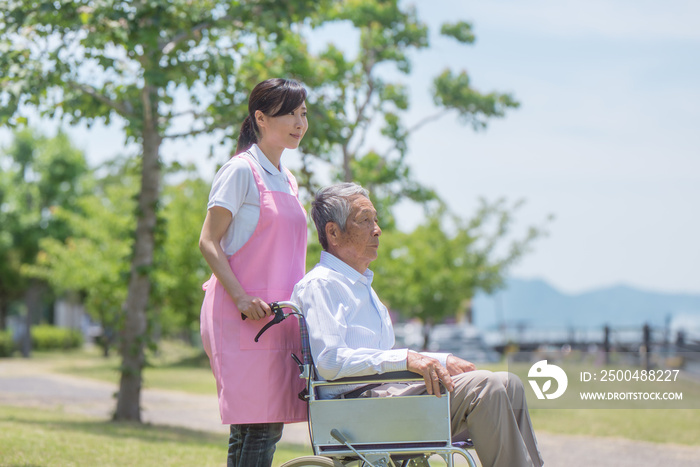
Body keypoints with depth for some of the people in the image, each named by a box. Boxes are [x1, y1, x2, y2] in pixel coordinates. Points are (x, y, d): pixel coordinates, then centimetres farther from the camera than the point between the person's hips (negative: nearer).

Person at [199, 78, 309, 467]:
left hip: (278, 318, 8)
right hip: (243, 319, -8)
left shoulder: (288, 180, 19)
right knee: (253, 428, -11)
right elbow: (209, 242, -8)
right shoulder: (242, 170, -4)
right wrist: (240, 297, -19)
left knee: (270, 426, 3)